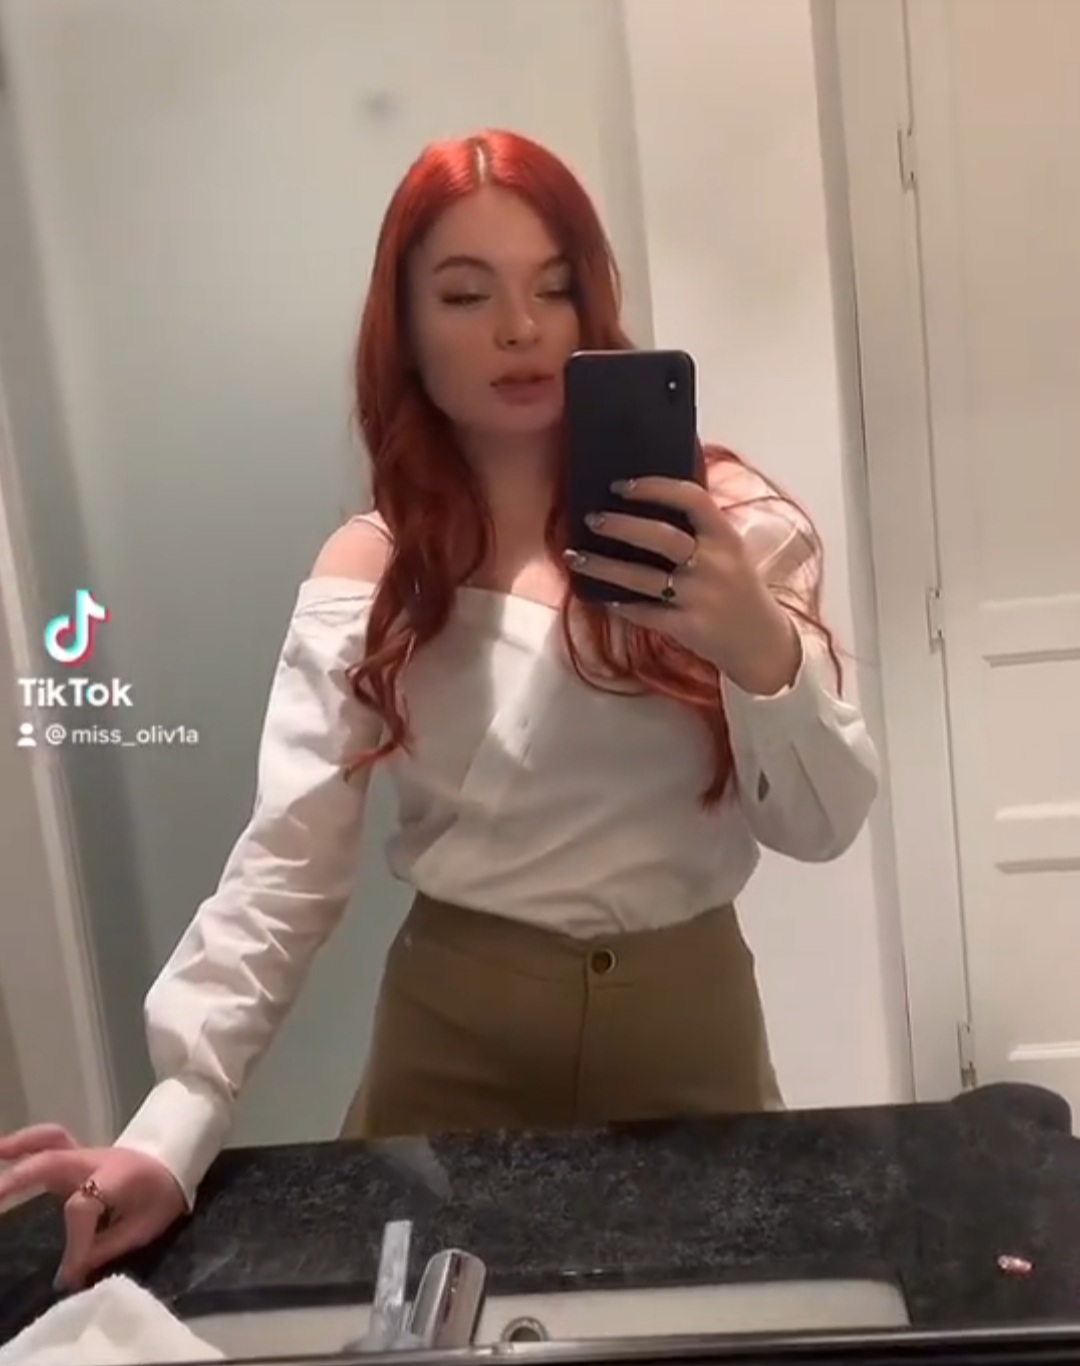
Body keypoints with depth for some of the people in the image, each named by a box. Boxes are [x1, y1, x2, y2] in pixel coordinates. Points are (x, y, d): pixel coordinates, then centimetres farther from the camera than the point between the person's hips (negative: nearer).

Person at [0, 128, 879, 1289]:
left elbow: (823, 827, -10)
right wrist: (174, 1127, -24)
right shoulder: (369, 574, -5)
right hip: (452, 1024, 0)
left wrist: (764, 652, -31)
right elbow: (285, 866, -11)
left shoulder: (724, 519, -6)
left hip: (685, 1015, 1)